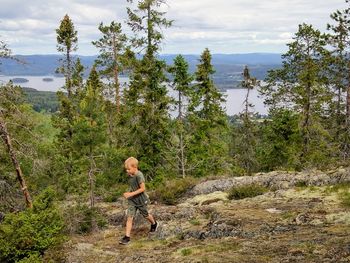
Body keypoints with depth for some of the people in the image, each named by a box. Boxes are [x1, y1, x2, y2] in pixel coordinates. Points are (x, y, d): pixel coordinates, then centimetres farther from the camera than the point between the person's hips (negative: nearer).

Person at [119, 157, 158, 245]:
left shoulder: (139, 175, -26)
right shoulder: (130, 175, -1)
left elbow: (143, 188, -26)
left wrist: (131, 194, -28)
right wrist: (128, 193, 2)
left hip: (141, 200, -6)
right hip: (132, 200, 6)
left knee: (145, 215, 18)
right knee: (129, 217, -4)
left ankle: (154, 224, 49)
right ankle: (127, 237, -3)